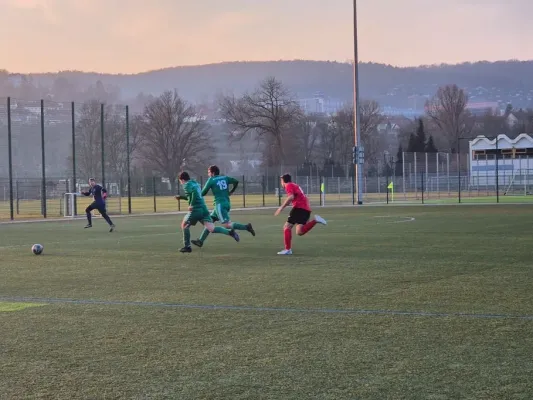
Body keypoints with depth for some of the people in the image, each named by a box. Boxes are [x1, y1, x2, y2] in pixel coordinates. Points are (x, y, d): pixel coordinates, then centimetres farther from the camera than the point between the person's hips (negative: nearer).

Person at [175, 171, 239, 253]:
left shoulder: (187, 185, -4)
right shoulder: (195, 183, 21)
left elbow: (194, 192, -24)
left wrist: (191, 205, -20)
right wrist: (182, 197, 33)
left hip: (196, 210, -7)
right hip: (204, 209, 7)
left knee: (184, 225, 14)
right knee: (212, 229, -1)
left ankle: (187, 246, 13)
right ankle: (230, 232, -20)